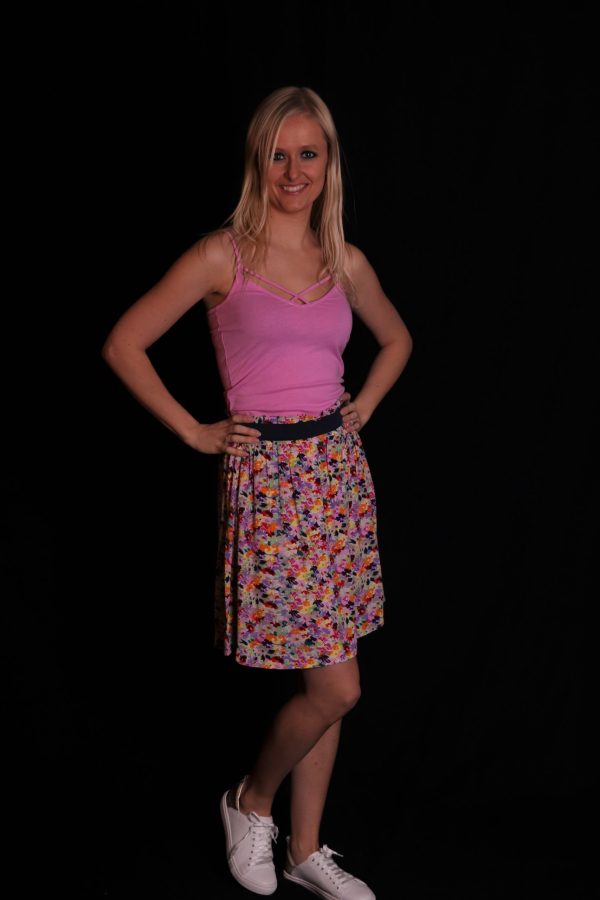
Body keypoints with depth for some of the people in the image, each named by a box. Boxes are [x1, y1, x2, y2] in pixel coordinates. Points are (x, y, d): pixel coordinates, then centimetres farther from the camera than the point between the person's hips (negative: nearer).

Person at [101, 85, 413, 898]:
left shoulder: (347, 263, 8)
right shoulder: (222, 256, -6)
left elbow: (396, 341, 26)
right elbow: (123, 345, -7)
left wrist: (360, 410, 12)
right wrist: (196, 432, -6)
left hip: (339, 470, 5)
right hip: (267, 475, -5)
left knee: (329, 686, 10)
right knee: (336, 688, -5)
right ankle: (251, 802, 24)